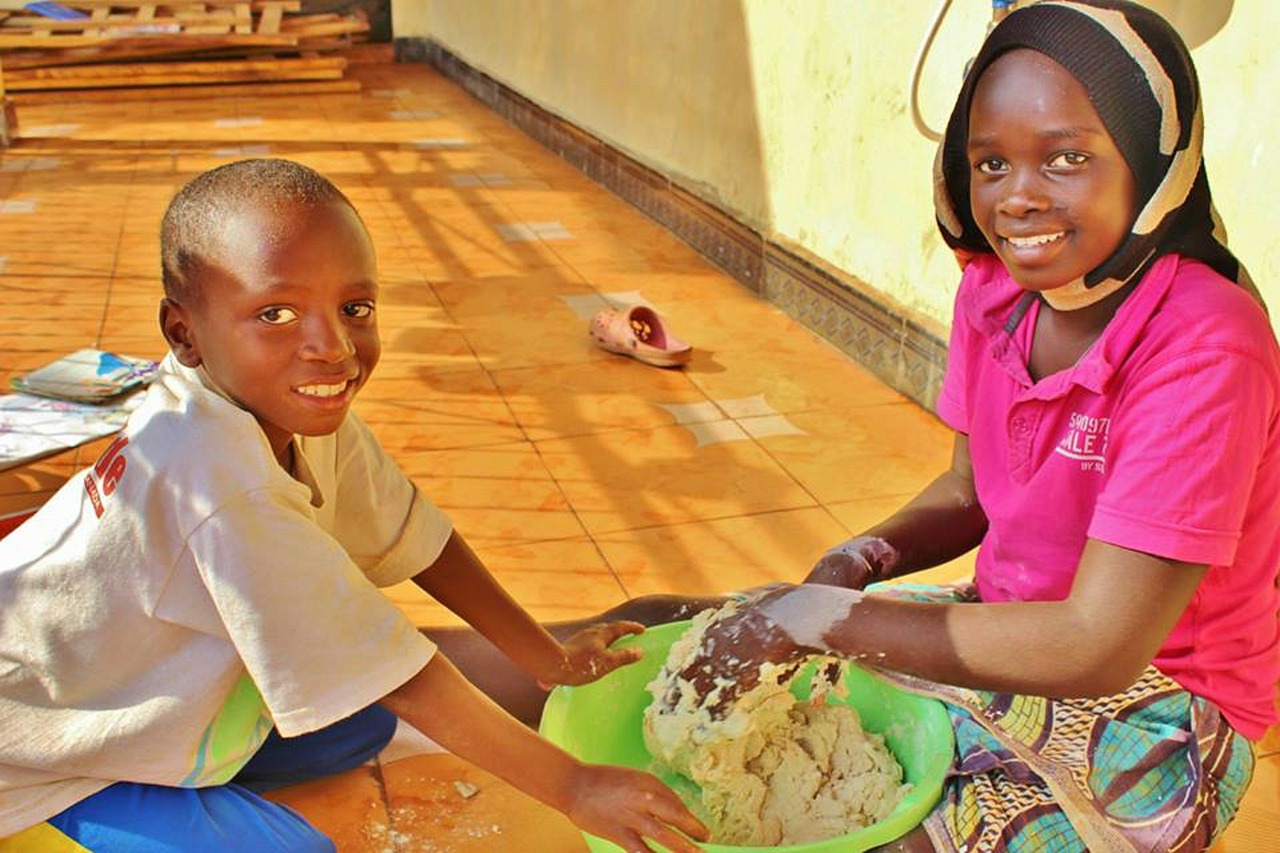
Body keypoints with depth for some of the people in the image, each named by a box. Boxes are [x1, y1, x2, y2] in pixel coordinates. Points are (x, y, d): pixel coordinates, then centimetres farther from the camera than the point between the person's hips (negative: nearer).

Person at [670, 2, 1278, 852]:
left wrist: (820, 616, -28)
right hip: (1012, 637, 6)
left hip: (1153, 711, -6)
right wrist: (860, 560, -14)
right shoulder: (994, 291, -6)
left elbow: (1098, 646, -30)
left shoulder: (1203, 351, -27)